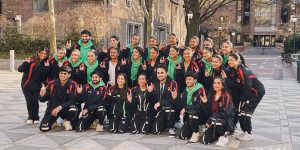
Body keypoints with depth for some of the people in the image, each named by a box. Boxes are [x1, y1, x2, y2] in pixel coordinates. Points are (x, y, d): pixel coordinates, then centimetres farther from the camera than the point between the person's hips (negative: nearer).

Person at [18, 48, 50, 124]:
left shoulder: (45, 64, 1)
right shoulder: (31, 61, -11)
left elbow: (44, 76, -4)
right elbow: (20, 69, -16)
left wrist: (47, 67, -17)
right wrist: (26, 63, -31)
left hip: (36, 86, 2)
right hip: (26, 85, -2)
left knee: (35, 101, -3)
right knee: (29, 101, -3)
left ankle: (36, 117, 15)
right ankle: (30, 117, 15)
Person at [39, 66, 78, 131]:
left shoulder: (73, 85, -12)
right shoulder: (52, 84, -8)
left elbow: (72, 100, -16)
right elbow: (43, 99, -3)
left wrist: (60, 107, -27)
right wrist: (42, 96, -27)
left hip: (65, 109, -1)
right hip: (52, 109, 1)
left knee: (73, 110, -35)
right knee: (43, 128, -16)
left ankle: (67, 121, -1)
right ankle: (53, 120, 19)